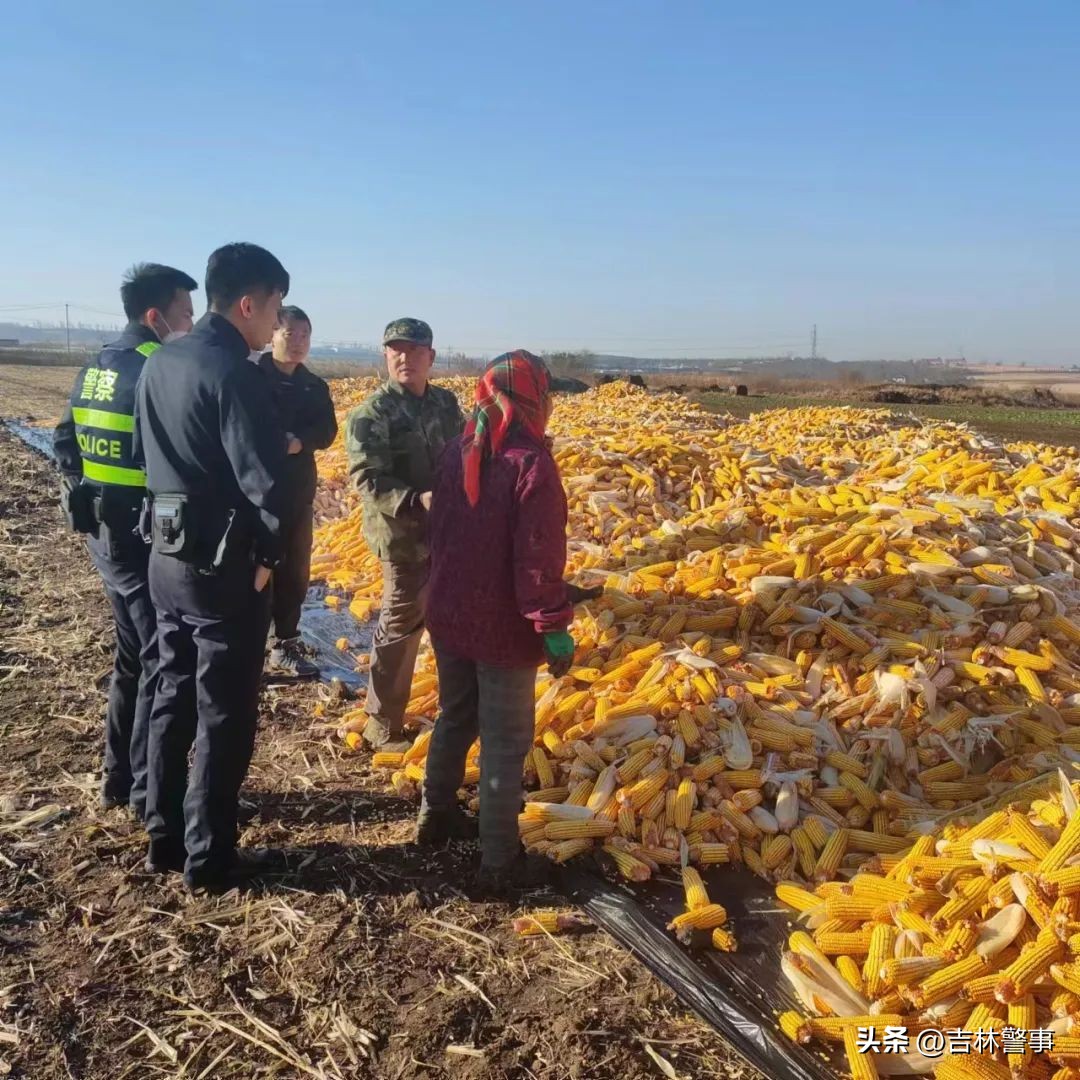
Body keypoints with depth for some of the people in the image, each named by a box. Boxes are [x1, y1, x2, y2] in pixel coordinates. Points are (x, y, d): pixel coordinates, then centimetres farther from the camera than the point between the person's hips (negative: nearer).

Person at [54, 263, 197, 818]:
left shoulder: (95, 367, 11)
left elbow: (66, 441, 16)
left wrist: (87, 492, 17)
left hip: (103, 530, 9)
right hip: (144, 537, -9)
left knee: (133, 654, 20)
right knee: (164, 660, 1)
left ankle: (120, 777, 30)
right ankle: (150, 792, 11)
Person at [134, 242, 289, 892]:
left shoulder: (159, 364, 8)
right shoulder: (234, 373, -18)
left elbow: (148, 455, 14)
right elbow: (263, 479, -22)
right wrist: (269, 555, -7)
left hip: (167, 555, 8)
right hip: (224, 564, -8)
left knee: (173, 699, 18)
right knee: (225, 715, 5)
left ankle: (164, 839, 30)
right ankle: (209, 857, 17)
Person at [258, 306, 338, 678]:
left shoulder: (314, 386, 11)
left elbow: (327, 430, -1)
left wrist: (299, 441, -19)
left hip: (298, 490, 5)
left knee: (295, 570, 11)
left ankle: (285, 645, 25)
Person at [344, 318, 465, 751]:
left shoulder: (445, 402, 9)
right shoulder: (371, 414, -13)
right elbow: (368, 479, -21)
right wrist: (416, 500, -35)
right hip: (405, 536, -7)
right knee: (401, 627, 2)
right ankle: (382, 725, 17)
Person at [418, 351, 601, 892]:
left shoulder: (455, 454, 2)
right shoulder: (531, 463, -20)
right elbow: (539, 557, -22)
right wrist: (555, 628, -14)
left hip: (449, 617, 7)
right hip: (504, 628, -7)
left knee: (454, 719, 24)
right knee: (505, 743, 4)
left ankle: (435, 814, 41)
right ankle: (500, 863, 15)